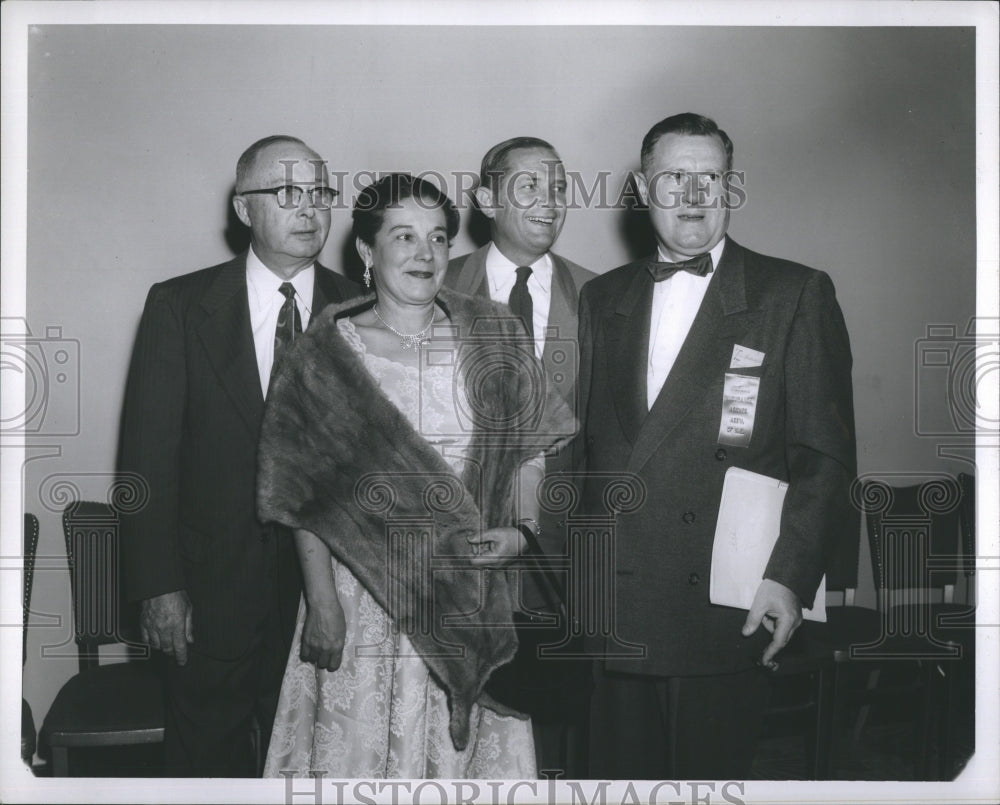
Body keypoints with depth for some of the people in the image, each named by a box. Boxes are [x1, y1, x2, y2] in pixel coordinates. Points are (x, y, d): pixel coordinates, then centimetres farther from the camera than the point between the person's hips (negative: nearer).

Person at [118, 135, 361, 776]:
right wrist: (158, 585, -9)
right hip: (209, 591, 0)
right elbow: (149, 453, -5)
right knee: (207, 757, 16)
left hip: (325, 582, 1)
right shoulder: (179, 306, -4)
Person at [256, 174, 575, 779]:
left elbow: (528, 447, 8)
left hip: (474, 594, 2)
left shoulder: (492, 336, 3)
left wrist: (522, 530, -8)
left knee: (466, 746, 11)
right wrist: (322, 602, -8)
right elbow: (304, 493, -4)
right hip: (365, 590, -2)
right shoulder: (328, 352, -4)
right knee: (361, 747, 7)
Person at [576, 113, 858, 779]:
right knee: (618, 769, 10)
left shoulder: (797, 295, 1)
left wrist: (790, 576, -12)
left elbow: (826, 455, -3)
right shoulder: (601, 299, 14)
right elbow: (582, 441, 14)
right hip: (611, 614, 4)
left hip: (726, 616, -3)